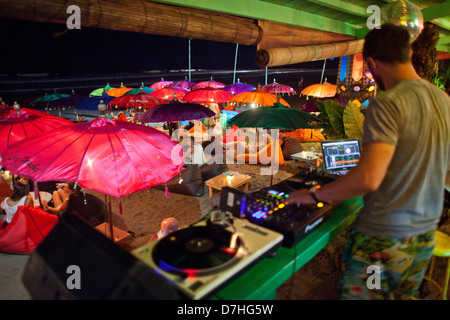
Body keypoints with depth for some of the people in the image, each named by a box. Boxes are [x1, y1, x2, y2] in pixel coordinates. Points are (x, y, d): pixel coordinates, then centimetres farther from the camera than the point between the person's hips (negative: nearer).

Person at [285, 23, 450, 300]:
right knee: (403, 295, 24)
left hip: (382, 240, -8)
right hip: (426, 237, 8)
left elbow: (368, 179, -30)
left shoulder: (387, 105, -21)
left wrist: (313, 195, -16)